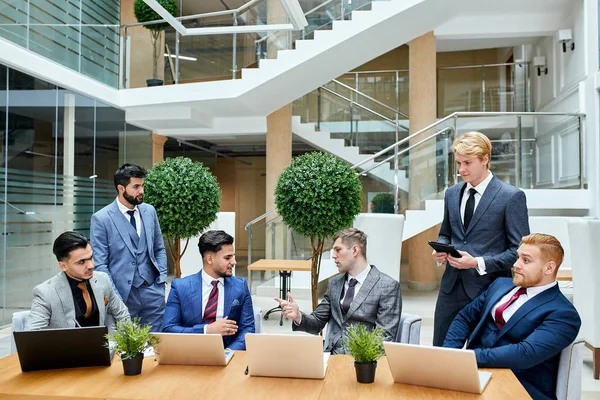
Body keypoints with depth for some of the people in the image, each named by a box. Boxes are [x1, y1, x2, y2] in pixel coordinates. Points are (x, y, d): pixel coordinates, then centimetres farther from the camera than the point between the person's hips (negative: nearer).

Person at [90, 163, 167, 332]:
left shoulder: (149, 211, 7)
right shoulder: (101, 218, -7)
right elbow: (100, 264, -7)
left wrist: (161, 280, 3)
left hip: (153, 291, 4)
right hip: (123, 292, -3)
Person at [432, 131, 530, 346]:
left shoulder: (512, 197, -8)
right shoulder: (452, 193, 10)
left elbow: (519, 250, -9)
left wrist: (478, 263, -18)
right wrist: (440, 250, 0)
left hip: (487, 288, -5)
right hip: (451, 286, 5)